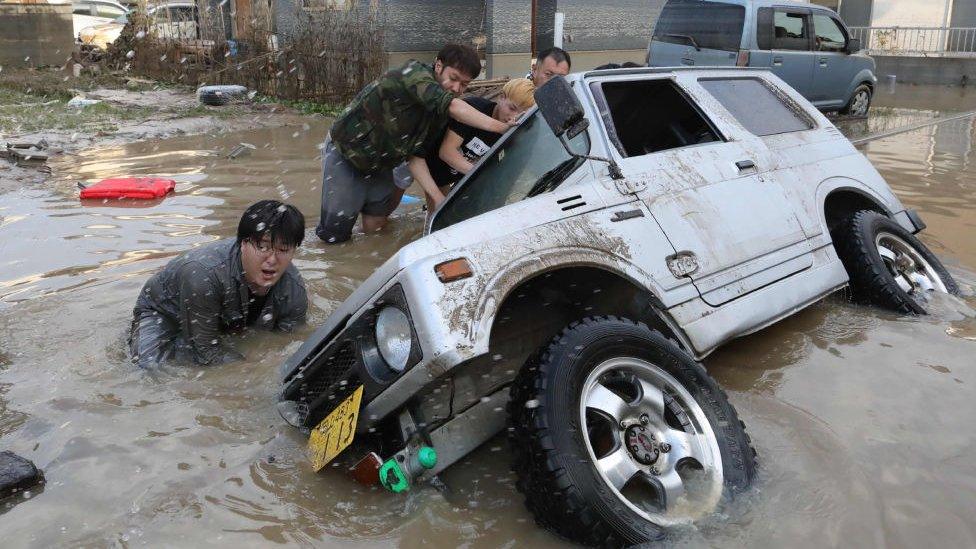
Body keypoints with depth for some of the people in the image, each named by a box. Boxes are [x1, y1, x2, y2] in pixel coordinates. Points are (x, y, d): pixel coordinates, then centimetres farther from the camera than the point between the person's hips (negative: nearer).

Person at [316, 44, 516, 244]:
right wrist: (500, 126, -45)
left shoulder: (440, 115, -3)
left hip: (378, 166, 7)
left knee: (374, 228, 6)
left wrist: (438, 197, -17)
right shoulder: (415, 72, -25)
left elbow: (414, 156, -4)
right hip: (344, 151, -7)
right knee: (335, 234, -5)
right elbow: (452, 106, -41)